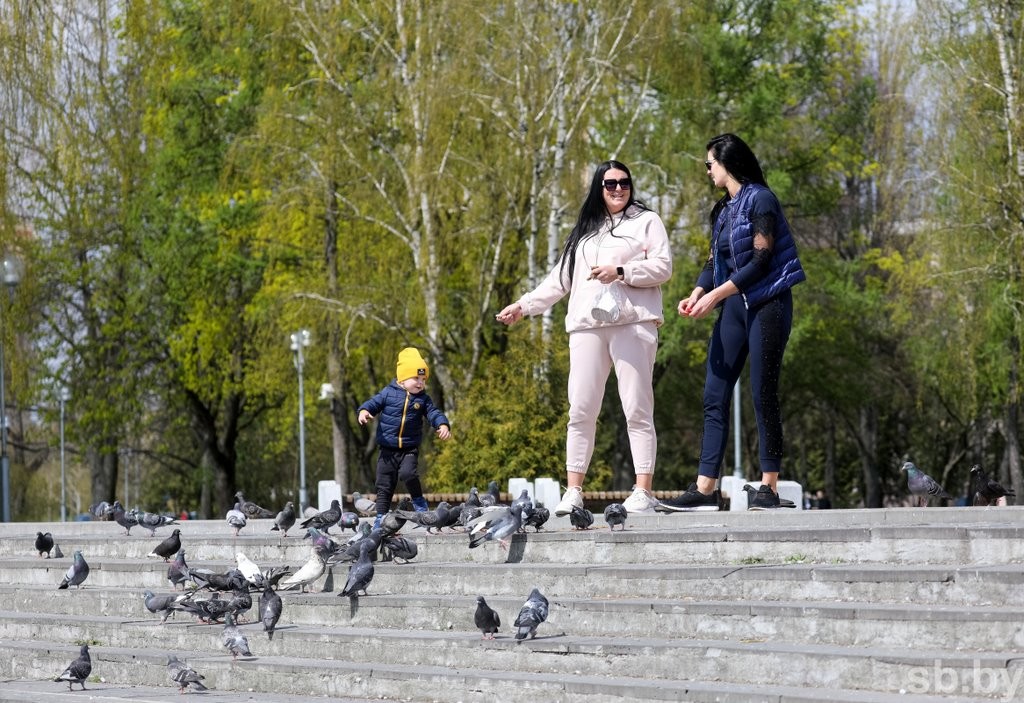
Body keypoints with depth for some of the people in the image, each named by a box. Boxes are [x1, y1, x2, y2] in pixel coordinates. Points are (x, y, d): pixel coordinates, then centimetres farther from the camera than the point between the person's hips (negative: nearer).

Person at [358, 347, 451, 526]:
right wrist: (364, 411, -23)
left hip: (410, 449, 0)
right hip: (387, 449, 0)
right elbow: (373, 403, -1)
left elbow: (434, 413, -3)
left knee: (408, 473, -25)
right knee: (385, 485, 4)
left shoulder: (423, 399, 3)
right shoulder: (388, 393, -1)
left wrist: (443, 425, -23)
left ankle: (418, 500, -1)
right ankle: (381, 516, 13)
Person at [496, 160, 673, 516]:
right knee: (581, 411, -1)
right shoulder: (584, 231, 25)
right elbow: (560, 279, 27)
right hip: (587, 326, 5)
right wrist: (524, 305, 20)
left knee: (637, 409, -8)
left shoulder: (646, 221, 10)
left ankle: (643, 492, -9)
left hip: (632, 322, -4)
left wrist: (620, 271, -11)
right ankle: (573, 492, 0)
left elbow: (663, 267, -1)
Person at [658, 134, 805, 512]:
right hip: (733, 307, 8)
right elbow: (715, 261, 14)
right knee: (714, 396, 0)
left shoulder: (760, 200, -7)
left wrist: (716, 295, -19)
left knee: (763, 395, -7)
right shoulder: (724, 209, 17)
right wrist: (697, 293, -5)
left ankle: (769, 488, -3)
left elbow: (761, 259, -15)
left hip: (766, 304, -8)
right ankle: (705, 489, -2)